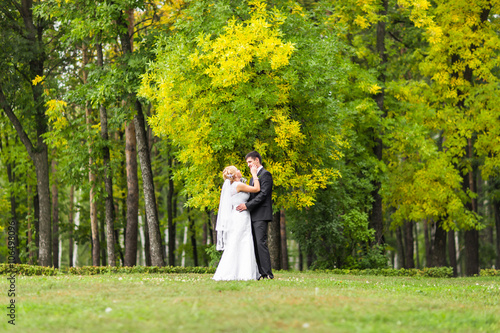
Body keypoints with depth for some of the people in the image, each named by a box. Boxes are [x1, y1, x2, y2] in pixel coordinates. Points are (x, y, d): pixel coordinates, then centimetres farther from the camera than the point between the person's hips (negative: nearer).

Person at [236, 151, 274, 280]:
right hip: (253, 216, 9)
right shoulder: (253, 177, 24)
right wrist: (244, 204, 7)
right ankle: (261, 273, 5)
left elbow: (263, 194, -15)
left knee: (261, 243, -15)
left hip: (261, 215, -9)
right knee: (255, 244, 5)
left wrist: (247, 205, -20)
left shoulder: (265, 174, -5)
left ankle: (267, 273, -16)